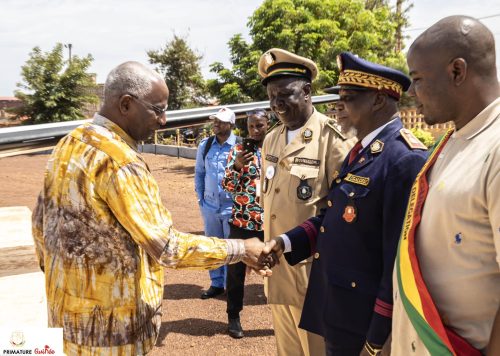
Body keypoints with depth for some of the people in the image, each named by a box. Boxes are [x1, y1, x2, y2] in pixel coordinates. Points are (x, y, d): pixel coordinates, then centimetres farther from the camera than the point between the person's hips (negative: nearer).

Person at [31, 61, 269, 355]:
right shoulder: (119, 163, -25)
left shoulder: (69, 144, 2)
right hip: (108, 319, -9)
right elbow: (166, 247, -26)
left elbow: (41, 222, 10)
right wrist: (240, 249, -17)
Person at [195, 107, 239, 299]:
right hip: (209, 205, 5)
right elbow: (199, 173, 11)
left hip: (232, 206, -4)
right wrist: (200, 198, 8)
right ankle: (216, 283, 29)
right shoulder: (205, 145, 2)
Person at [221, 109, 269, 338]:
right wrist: (237, 166, -19)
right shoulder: (238, 150, 0)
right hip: (241, 220, 0)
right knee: (236, 270, 9)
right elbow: (227, 186, -4)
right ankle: (233, 316, 25)